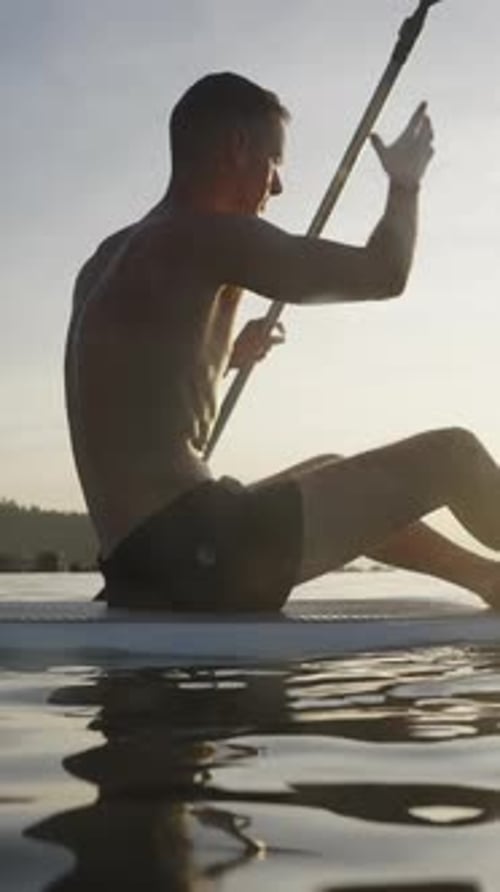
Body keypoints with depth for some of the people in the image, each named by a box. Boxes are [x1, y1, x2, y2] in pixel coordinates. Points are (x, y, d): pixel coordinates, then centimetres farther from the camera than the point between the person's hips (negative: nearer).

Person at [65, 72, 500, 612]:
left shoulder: (110, 258, 17)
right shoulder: (206, 234, -10)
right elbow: (384, 275, -8)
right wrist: (405, 183, 9)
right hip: (195, 551, -10)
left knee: (333, 474, 33)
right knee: (452, 455, -4)